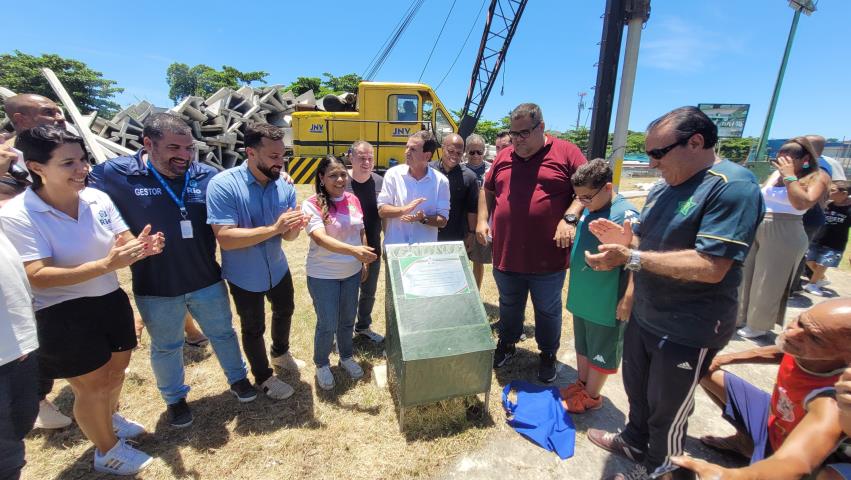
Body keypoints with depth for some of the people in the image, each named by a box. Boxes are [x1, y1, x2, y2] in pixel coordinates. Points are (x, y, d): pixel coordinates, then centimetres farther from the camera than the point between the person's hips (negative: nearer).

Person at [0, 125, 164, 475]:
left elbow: (123, 243, -2)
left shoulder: (98, 198, -5)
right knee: (92, 387, 13)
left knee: (116, 371, 25)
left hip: (111, 301, 5)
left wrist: (140, 247, -26)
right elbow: (38, 277, -25)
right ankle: (107, 451, 39)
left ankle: (110, 418, 56)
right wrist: (106, 264, -37)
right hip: (63, 317, -5)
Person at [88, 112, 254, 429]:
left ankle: (237, 378, 46)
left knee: (223, 334, 20)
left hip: (207, 282, 1)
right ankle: (175, 398, 46)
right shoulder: (114, 174, -12)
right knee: (165, 347, 21)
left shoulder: (208, 176, -7)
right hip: (155, 289, -1)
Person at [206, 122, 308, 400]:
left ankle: (280, 353, 56)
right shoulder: (223, 185, -24)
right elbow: (225, 238, -31)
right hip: (244, 277, -5)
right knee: (254, 328, 14)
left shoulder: (284, 186, -10)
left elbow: (288, 237, -6)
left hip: (278, 270, 5)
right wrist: (273, 228, -37)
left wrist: (294, 228, -30)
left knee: (285, 311, 26)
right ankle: (263, 378, 40)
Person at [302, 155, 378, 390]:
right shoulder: (312, 205, -18)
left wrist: (365, 262, 9)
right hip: (323, 276, -5)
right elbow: (320, 239, -31)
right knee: (328, 325, 7)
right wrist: (354, 250, -42)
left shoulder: (353, 200, -1)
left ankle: (346, 357, 44)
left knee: (348, 319, 20)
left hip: (352, 272, 5)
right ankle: (321, 365, 34)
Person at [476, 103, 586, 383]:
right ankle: (506, 344, 44)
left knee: (548, 310, 16)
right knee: (509, 306, 21)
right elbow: (487, 191, 18)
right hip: (506, 254, 4)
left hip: (548, 258, -3)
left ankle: (548, 355, 38)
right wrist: (482, 220, 5)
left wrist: (569, 218, -19)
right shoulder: (503, 157, 8)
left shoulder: (566, 152, -4)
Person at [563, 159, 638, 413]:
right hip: (581, 297, 8)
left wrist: (628, 299, -22)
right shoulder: (588, 210, 2)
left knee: (601, 352, 13)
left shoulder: (626, 214, -21)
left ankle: (591, 396, 31)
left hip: (606, 304, -7)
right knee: (582, 345, 23)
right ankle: (582, 384, 42)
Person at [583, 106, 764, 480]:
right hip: (644, 317, 8)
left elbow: (711, 267, -29)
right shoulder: (663, 188, 5)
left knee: (666, 410, 15)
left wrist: (631, 258, -31)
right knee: (636, 390, 25)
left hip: (688, 331, -7)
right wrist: (626, 238, -8)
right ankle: (634, 442, 51)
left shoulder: (733, 185, -22)